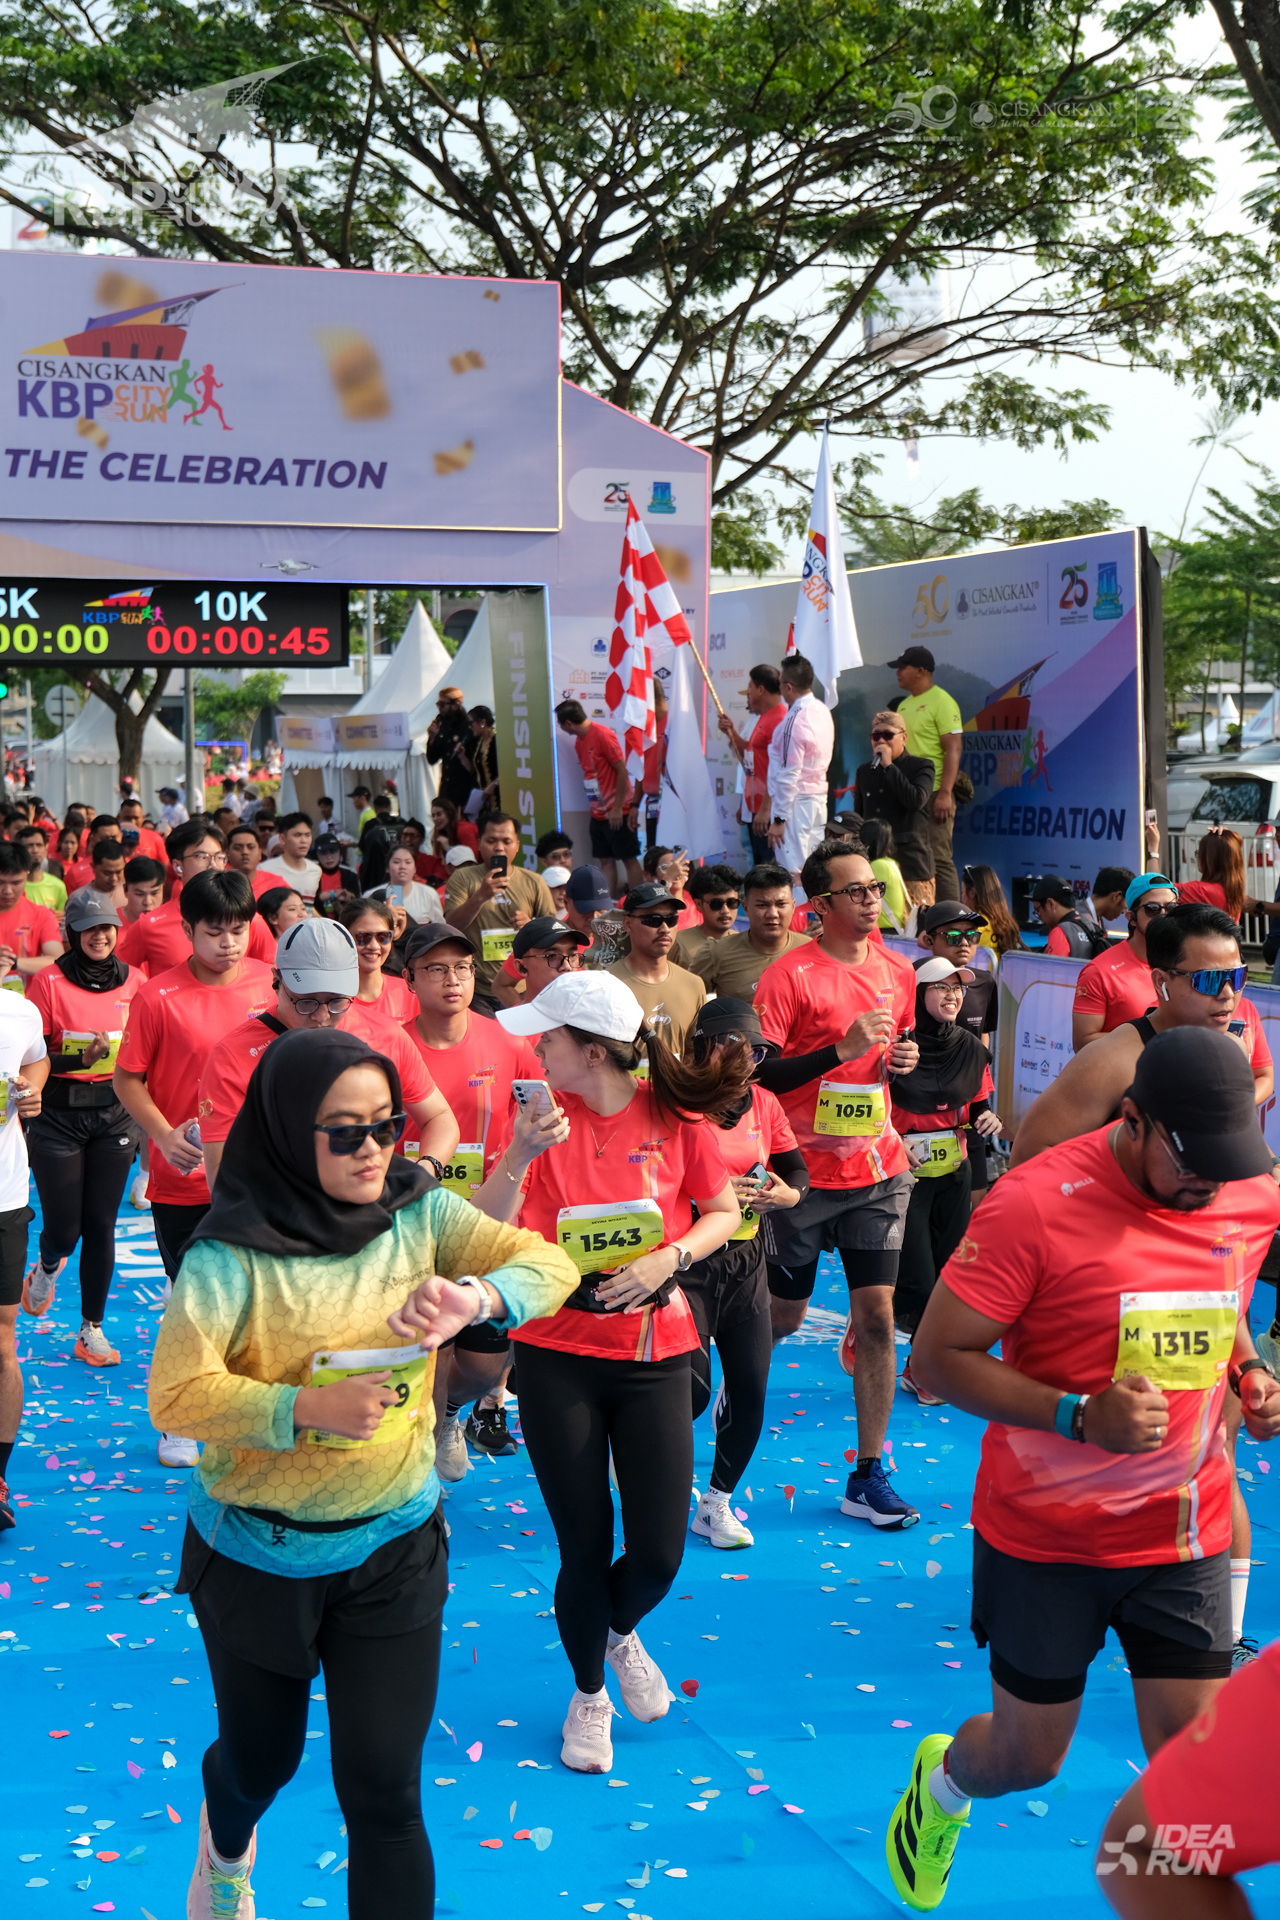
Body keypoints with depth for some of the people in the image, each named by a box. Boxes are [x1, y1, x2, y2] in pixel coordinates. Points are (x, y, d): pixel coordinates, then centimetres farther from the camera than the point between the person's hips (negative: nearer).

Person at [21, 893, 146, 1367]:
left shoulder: (135, 981, 3)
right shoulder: (49, 981, -7)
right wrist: (80, 1058, -21)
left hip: (115, 1111, 3)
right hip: (58, 1115, -2)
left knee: (101, 1225, 3)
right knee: (63, 1227, 0)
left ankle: (91, 1331, 14)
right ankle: (46, 1269, 37)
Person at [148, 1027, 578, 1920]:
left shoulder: (419, 1216, -6)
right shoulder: (234, 1251, -17)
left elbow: (550, 1264, -14)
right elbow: (176, 1393, -23)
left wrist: (472, 1297, -35)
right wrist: (308, 1407, -35)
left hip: (393, 1547, 1)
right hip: (257, 1555, -1)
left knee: (384, 1793, -1)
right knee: (261, 1758, 23)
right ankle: (227, 1848, 59)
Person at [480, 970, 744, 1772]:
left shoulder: (675, 1115, -6)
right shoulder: (546, 1118, -6)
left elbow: (723, 1212, 6)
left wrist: (668, 1258, -12)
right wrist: (518, 1155, -27)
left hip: (654, 1352, 0)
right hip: (558, 1355, 0)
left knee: (659, 1553, -1)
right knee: (584, 1548, 4)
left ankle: (622, 1632, 36)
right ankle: (589, 1694, 32)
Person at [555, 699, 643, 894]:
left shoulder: (603, 735, -14)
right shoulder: (579, 741, 11)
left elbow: (622, 770, -15)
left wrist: (617, 808, -15)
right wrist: (594, 806, 8)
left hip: (616, 812, -8)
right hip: (598, 813, 8)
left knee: (629, 858, -3)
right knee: (606, 861, 8)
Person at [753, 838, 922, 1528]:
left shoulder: (896, 972, 7)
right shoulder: (789, 976, -11)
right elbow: (756, 1074, -15)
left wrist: (901, 1059, -1)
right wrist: (843, 1049, -22)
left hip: (879, 1170, 4)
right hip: (805, 1172, -4)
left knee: (877, 1314, -1)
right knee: (783, 1315, 8)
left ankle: (867, 1477, 6)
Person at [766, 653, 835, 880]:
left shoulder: (795, 720, -19)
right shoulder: (823, 711, 8)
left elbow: (789, 775, -20)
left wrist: (778, 819, -16)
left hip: (796, 800, -9)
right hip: (819, 797, 9)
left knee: (793, 874, -7)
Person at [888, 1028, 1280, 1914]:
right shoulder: (1038, 1202, -21)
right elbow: (938, 1356, -17)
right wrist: (1081, 1416, -27)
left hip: (1186, 1533, 4)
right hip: (1045, 1536, -3)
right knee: (1028, 1758, 13)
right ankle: (942, 1783, 49)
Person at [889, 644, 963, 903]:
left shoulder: (941, 702, -9)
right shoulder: (904, 705, 17)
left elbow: (954, 749, -15)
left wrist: (945, 793, -22)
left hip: (932, 795, -9)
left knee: (938, 859, -8)